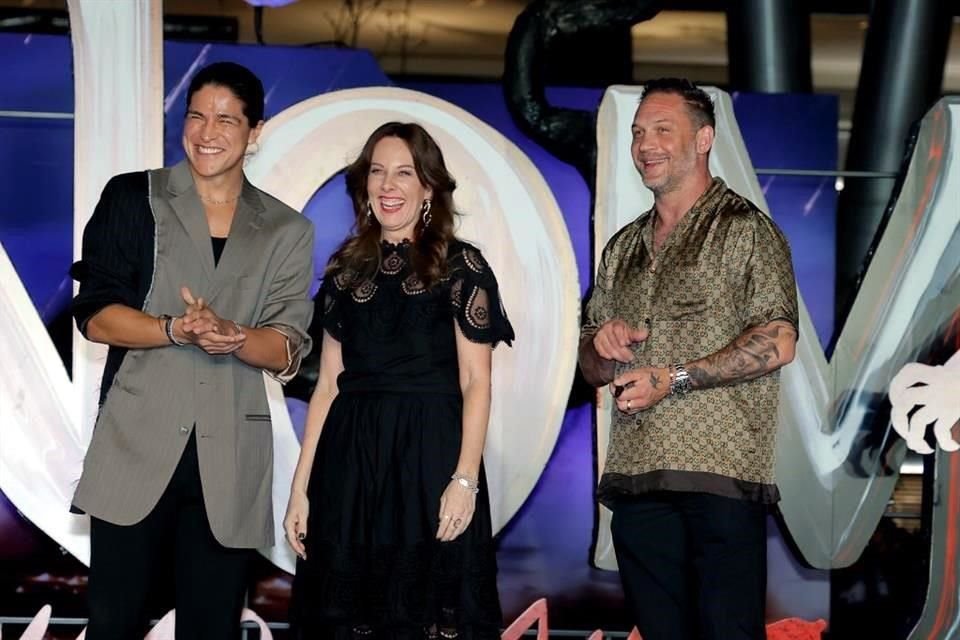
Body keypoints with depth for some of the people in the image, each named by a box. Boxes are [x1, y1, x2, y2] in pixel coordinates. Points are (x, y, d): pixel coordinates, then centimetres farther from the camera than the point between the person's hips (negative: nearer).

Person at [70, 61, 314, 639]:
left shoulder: (287, 232, 12)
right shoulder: (132, 199, 8)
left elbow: (288, 353, 4)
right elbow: (96, 316, -1)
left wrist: (230, 335, -17)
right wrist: (178, 330, -17)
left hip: (229, 461, 2)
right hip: (135, 448, -1)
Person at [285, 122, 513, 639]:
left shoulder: (461, 266, 0)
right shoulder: (345, 269, 11)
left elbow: (476, 382, -4)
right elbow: (328, 383, 10)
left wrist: (466, 478, -16)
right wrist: (301, 486, 5)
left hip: (429, 458, -4)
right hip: (352, 460, 4)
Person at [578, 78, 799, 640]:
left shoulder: (745, 229, 0)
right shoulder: (623, 247, 20)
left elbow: (777, 343, -11)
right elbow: (591, 366, 23)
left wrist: (673, 378, -17)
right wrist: (602, 346, -1)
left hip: (720, 473, -6)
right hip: (635, 478, 6)